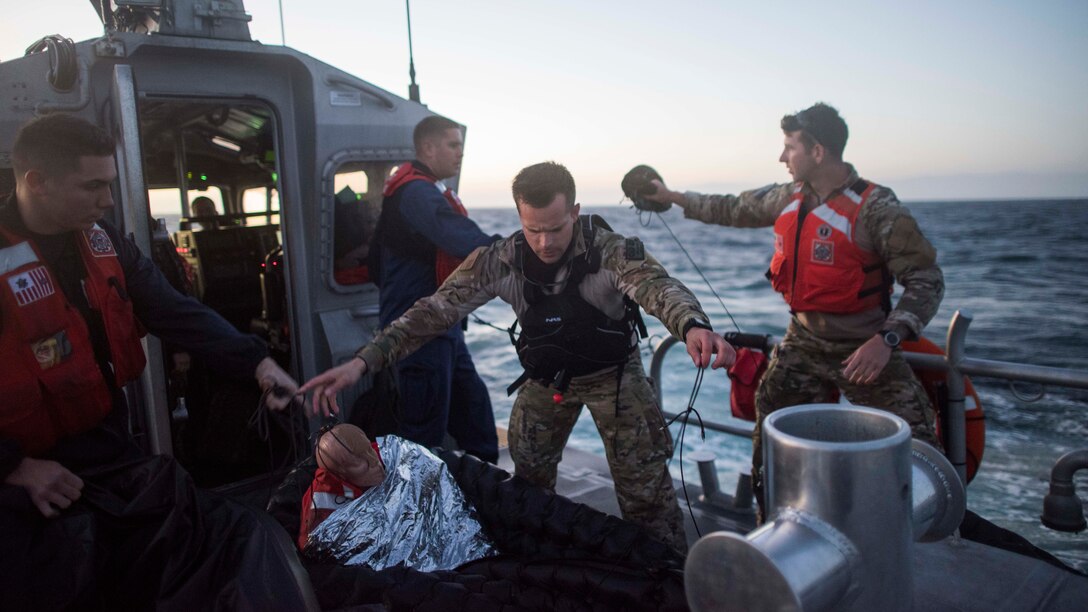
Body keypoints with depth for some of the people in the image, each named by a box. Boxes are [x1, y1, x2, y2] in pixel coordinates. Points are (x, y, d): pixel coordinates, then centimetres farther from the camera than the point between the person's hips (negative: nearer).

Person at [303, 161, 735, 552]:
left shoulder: (610, 251, -30)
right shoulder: (500, 261, -23)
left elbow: (656, 286, -47)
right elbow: (437, 309, -25)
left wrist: (692, 325, -72)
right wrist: (363, 361, -36)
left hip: (613, 374, -3)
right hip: (548, 378, 3)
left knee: (644, 488, -4)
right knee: (528, 479, 15)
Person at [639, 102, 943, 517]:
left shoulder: (875, 208, -18)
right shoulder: (787, 198, 2)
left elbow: (926, 279, -18)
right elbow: (735, 210, 18)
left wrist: (886, 340, -30)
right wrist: (673, 197, 24)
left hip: (864, 351, -5)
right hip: (802, 345, 5)